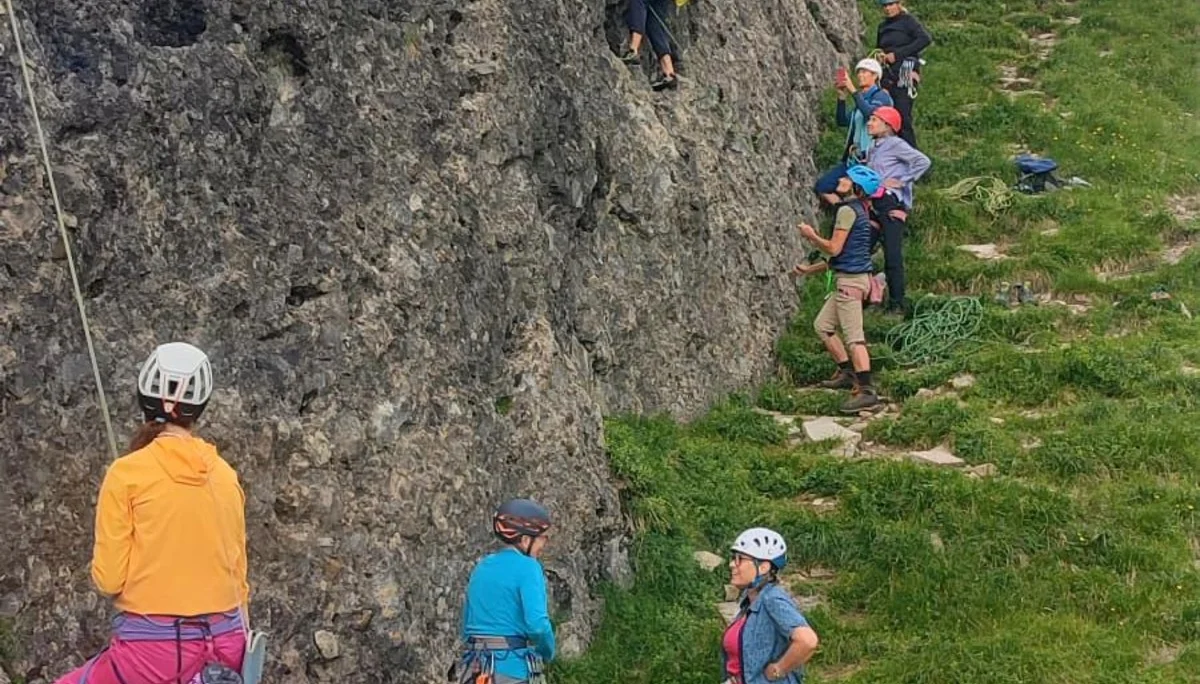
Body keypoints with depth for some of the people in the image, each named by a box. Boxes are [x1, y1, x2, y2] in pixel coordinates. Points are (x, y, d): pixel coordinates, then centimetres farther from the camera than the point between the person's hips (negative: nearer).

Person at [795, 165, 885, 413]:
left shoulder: (848, 210, -13)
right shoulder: (859, 210, 18)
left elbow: (834, 248, -16)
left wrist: (811, 236, 1)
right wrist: (810, 269, 26)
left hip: (850, 280, -10)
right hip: (848, 279, 10)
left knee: (854, 337, -12)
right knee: (822, 325, 18)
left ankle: (866, 391, -15)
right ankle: (847, 372, 22)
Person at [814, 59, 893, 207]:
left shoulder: (881, 96, -4)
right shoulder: (861, 98, 21)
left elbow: (871, 113, -25)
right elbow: (842, 121, 14)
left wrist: (853, 91, -27)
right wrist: (842, 97, 2)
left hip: (870, 159, -8)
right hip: (853, 158, 8)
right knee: (821, 187, -2)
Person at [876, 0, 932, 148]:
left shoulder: (908, 21, -1)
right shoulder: (883, 26, 19)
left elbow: (926, 39, -16)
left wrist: (898, 54, -16)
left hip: (905, 75, -7)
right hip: (888, 76, 7)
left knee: (903, 117, -13)